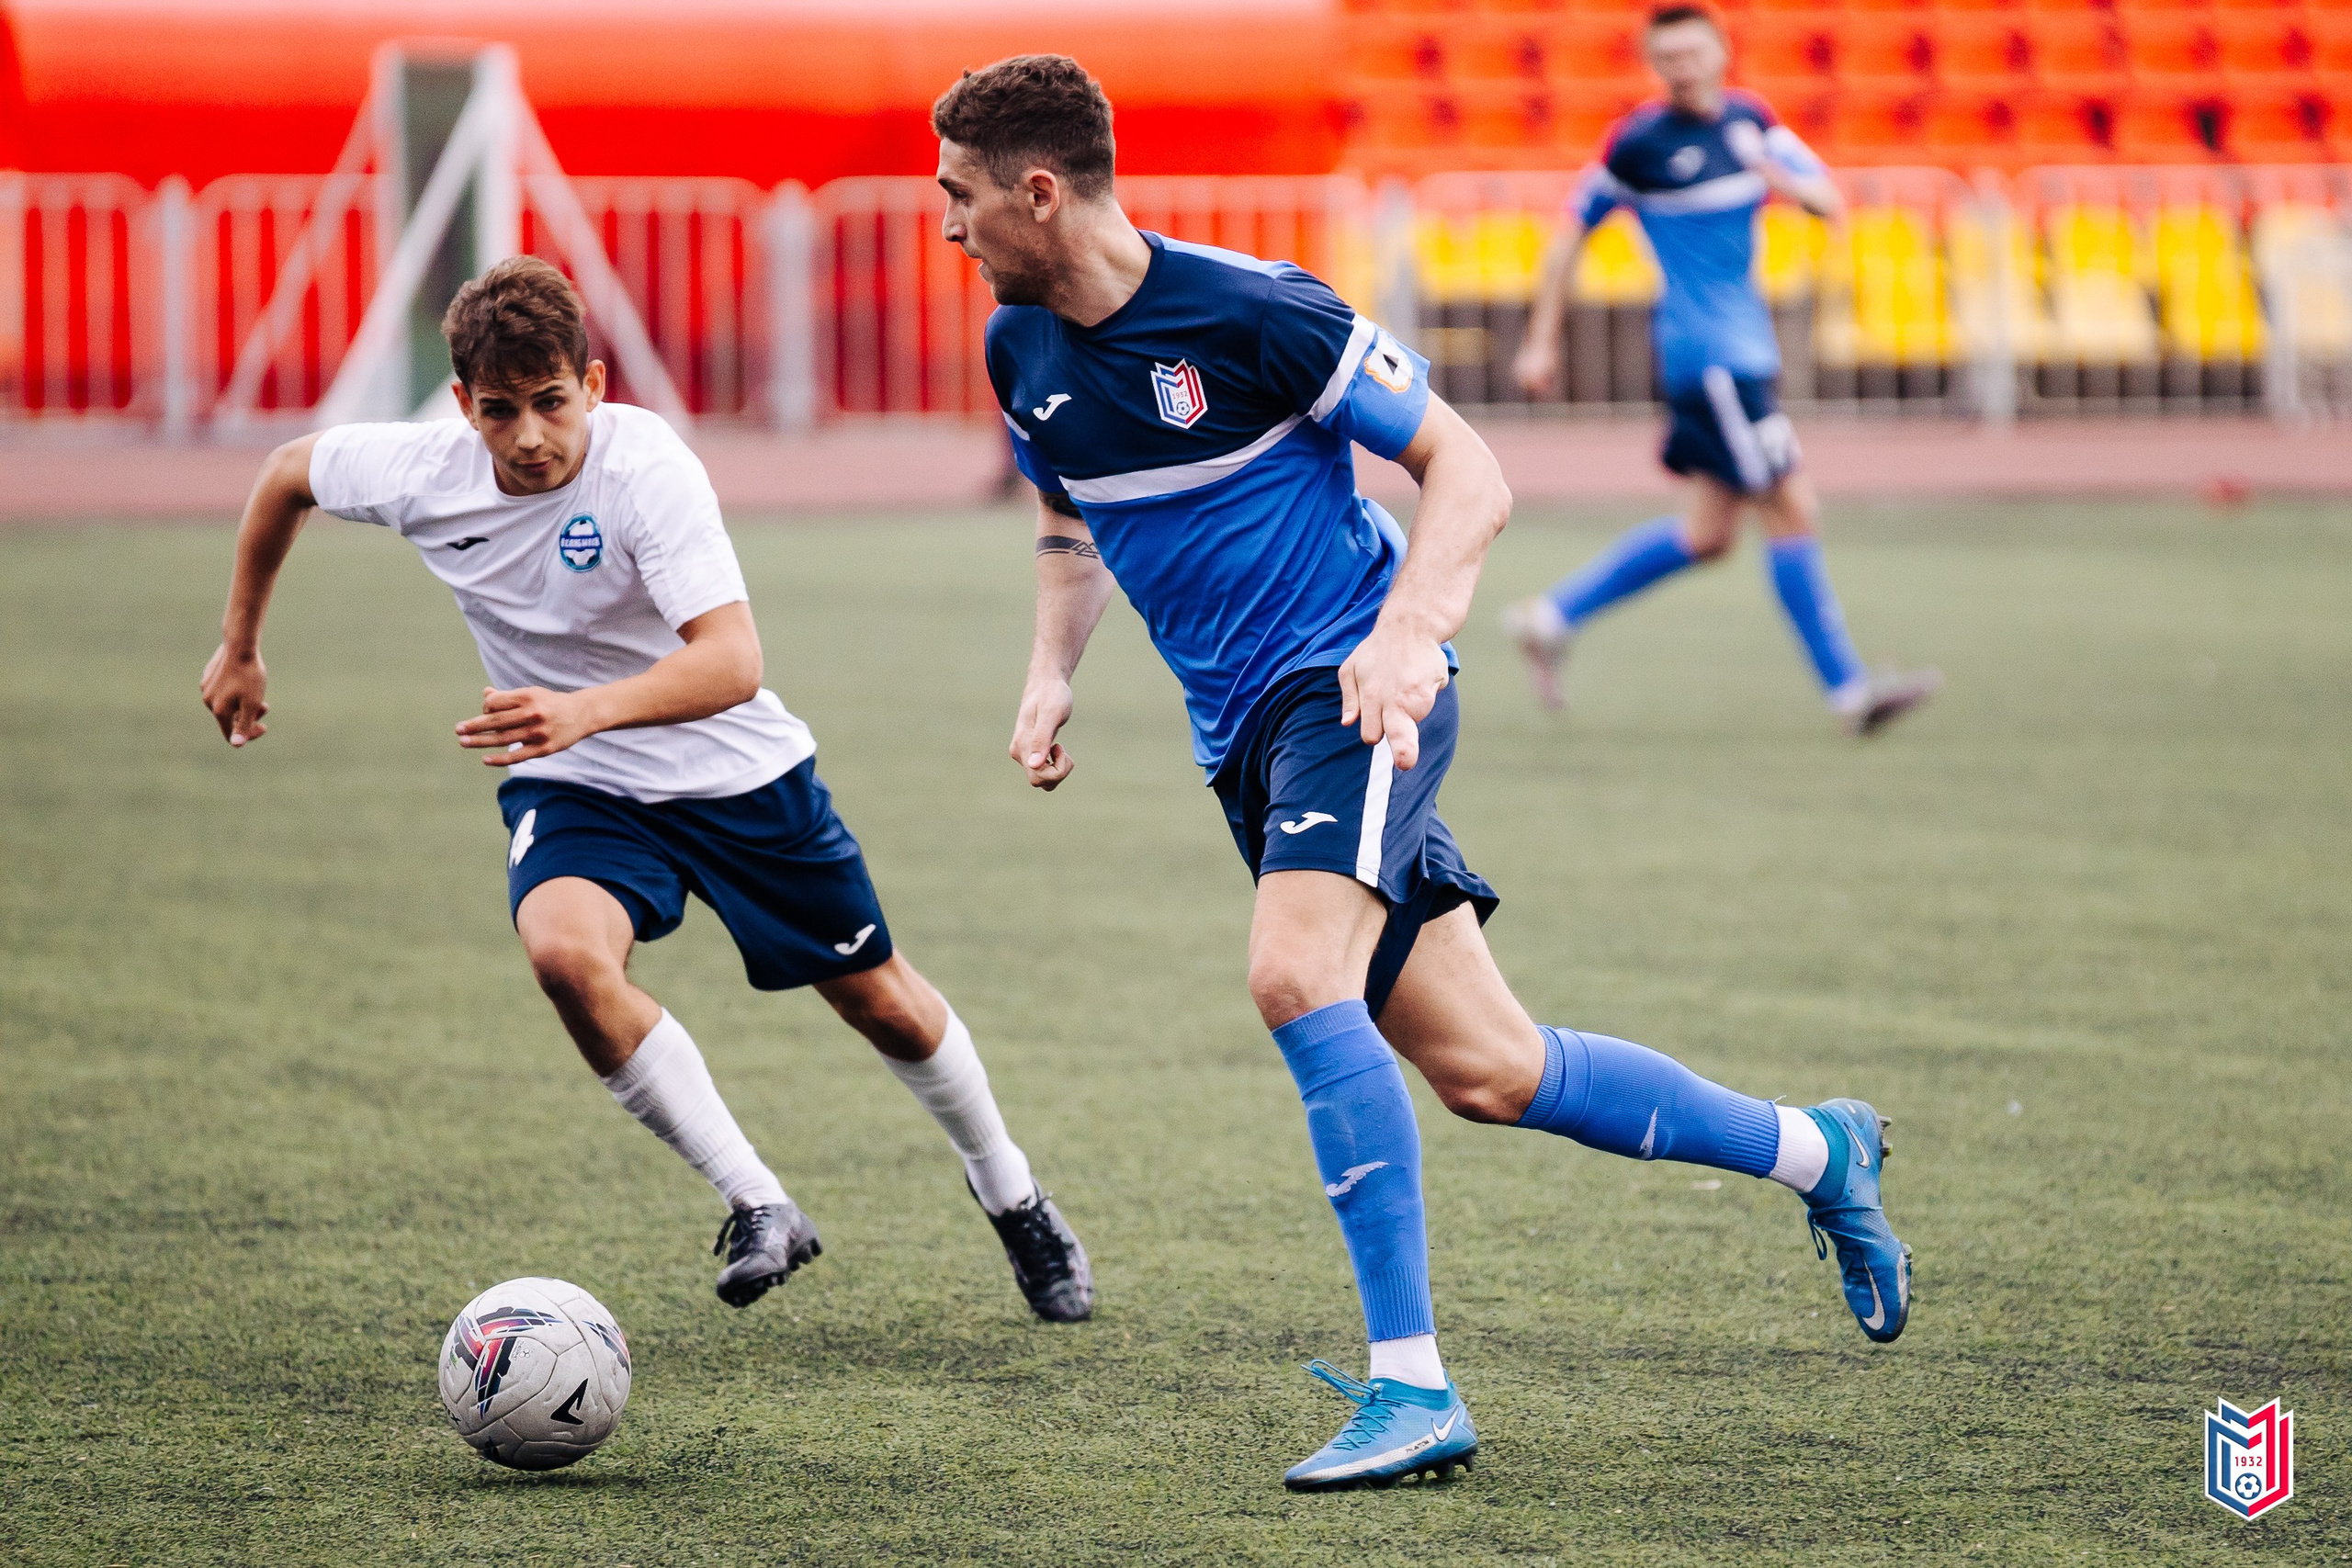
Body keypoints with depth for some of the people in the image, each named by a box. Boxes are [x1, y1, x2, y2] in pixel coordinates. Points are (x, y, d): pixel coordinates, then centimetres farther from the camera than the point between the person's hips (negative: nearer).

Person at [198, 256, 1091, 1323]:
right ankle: (757, 1208, -17)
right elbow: (288, 472, 5)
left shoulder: (648, 470, -30)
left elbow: (731, 663, -40)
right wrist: (240, 647, 11)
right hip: (576, 793, 2)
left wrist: (586, 712, -56)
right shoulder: (421, 473, -17)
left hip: (738, 773, -2)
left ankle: (1009, 1193, 41)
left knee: (879, 1001, 11)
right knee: (565, 952, -30)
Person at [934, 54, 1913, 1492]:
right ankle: (1815, 1152, 25)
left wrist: (1405, 636, -26)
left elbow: (1467, 471, -11)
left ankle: (1412, 1388, -28)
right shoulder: (1022, 350, 5)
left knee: (1296, 976, -31)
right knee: (1487, 1073, 4)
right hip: (1244, 732, 7)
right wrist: (1052, 671, 6)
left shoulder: (1249, 310, -15)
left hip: (1352, 688, -7)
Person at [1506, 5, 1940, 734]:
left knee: (1706, 532, 11)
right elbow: (1570, 234, 1)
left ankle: (1552, 616, 22)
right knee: (1794, 511, -10)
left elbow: (1829, 202, 7)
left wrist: (1789, 182, -16)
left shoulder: (1749, 120, 9)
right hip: (1706, 347, -8)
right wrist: (1542, 342, 0)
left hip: (1745, 344, 8)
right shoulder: (1638, 142, -8)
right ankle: (1849, 688, -6)